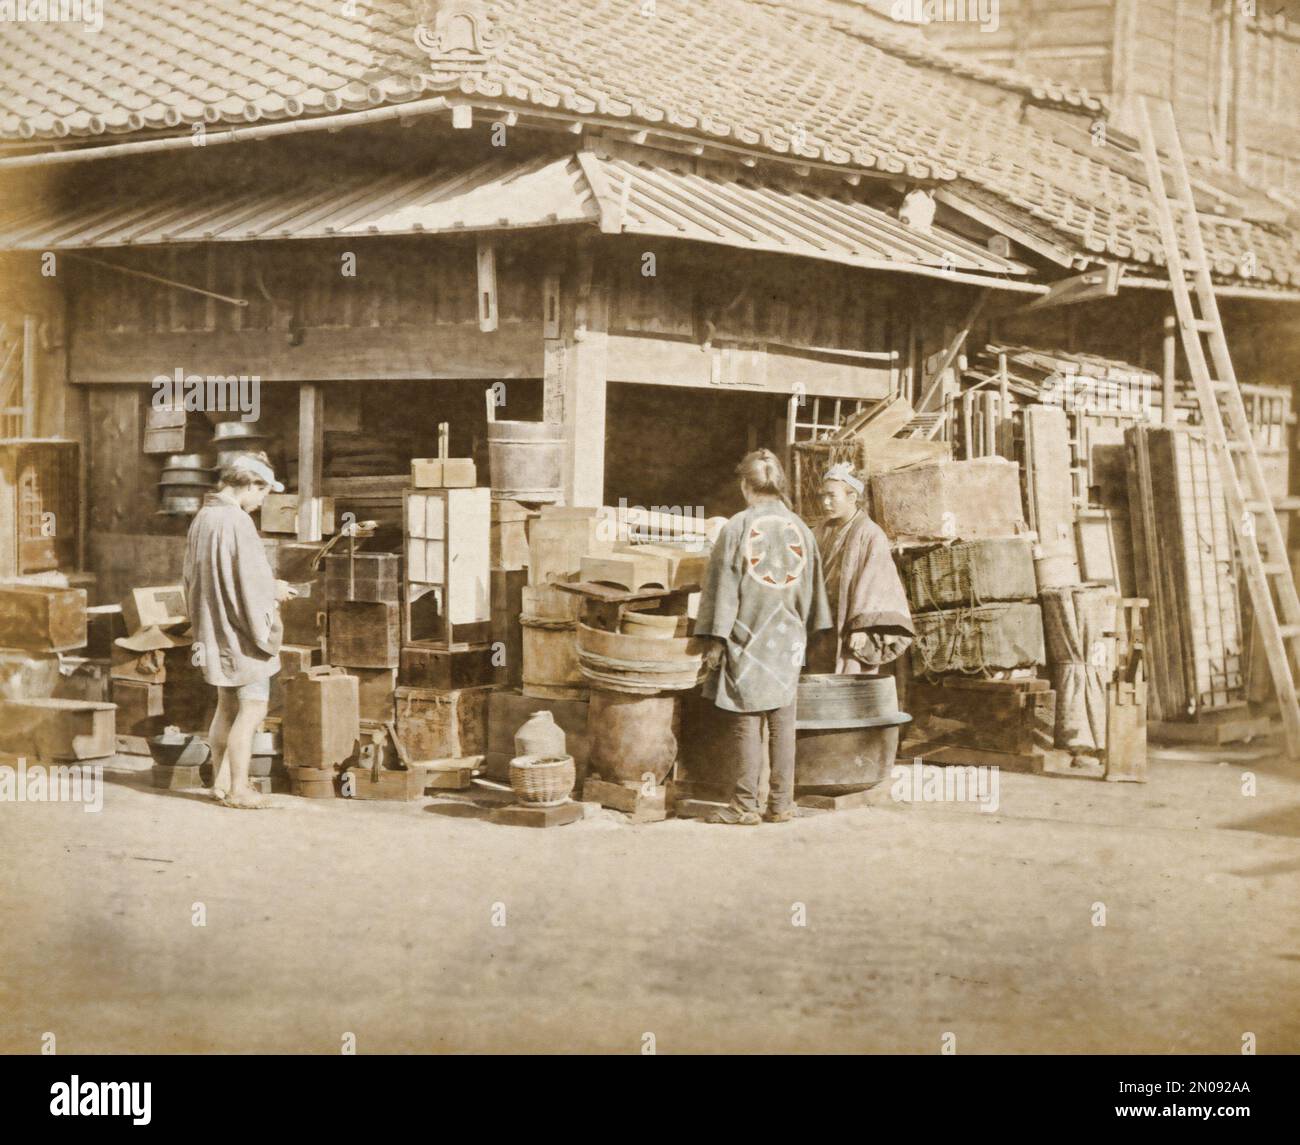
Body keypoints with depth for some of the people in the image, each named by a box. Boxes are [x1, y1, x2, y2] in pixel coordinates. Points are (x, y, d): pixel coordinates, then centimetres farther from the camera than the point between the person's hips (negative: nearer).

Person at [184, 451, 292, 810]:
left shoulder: (202, 518, 8)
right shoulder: (237, 522, -20)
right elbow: (251, 583, -23)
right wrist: (274, 592, -2)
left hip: (214, 630, 9)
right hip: (242, 632, -9)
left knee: (228, 707, 18)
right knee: (252, 709, -1)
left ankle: (221, 780, 23)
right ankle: (238, 788, 2)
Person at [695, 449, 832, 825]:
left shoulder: (737, 527, -9)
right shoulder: (800, 529, 4)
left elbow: (724, 586, -9)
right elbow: (813, 589, 11)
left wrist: (717, 640, -5)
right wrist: (809, 634, 21)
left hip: (747, 637, -4)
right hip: (787, 640, 4)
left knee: (746, 724, 0)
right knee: (782, 724, 7)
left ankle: (745, 805, 1)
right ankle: (781, 804, 10)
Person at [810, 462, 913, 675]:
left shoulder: (870, 534, -10)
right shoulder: (824, 531, 11)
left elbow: (873, 581, -16)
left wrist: (861, 626, -23)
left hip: (851, 629, -7)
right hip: (827, 628, 7)